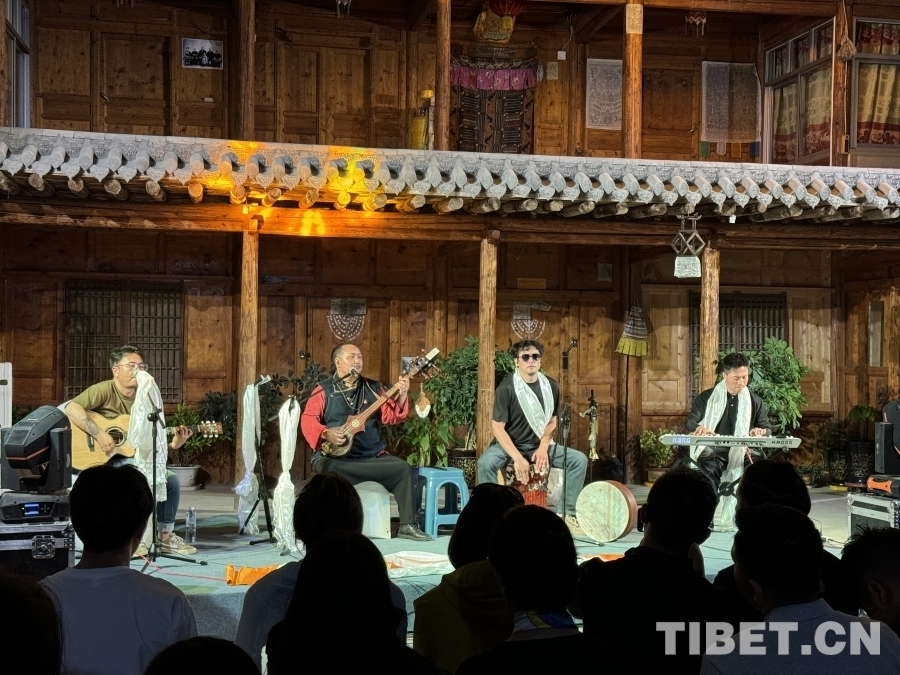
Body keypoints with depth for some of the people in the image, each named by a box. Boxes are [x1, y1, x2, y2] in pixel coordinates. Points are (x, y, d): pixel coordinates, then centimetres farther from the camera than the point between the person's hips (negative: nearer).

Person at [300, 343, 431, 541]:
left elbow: (392, 416, 4)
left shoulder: (373, 388, 13)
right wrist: (325, 434, -21)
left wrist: (401, 396, -13)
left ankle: (407, 525, -8)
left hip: (372, 456, 4)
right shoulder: (324, 390, 2)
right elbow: (307, 419, -5)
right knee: (329, 471, -37)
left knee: (402, 468, -16)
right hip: (335, 456, -4)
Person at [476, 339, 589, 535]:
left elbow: (552, 421, 6)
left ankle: (569, 514, -4)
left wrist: (543, 447, -12)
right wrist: (517, 458, -26)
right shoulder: (506, 388, -17)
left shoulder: (551, 386, -3)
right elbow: (498, 427, -18)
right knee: (486, 463, -34)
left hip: (539, 445, 4)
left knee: (579, 459, -13)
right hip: (509, 444, -4)